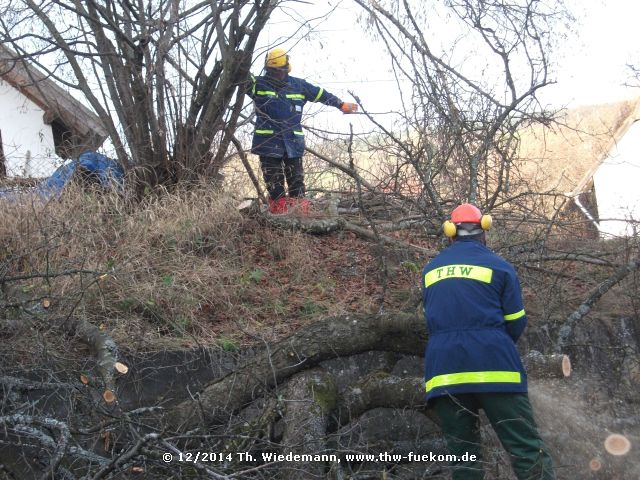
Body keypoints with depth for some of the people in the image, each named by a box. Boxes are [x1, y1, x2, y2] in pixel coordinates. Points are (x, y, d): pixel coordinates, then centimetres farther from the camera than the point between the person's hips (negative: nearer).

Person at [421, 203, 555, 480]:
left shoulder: (430, 270, 13)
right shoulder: (499, 266, 3)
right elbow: (516, 323, 5)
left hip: (443, 371, 4)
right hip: (493, 366, -3)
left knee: (462, 455, 6)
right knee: (526, 449, -3)